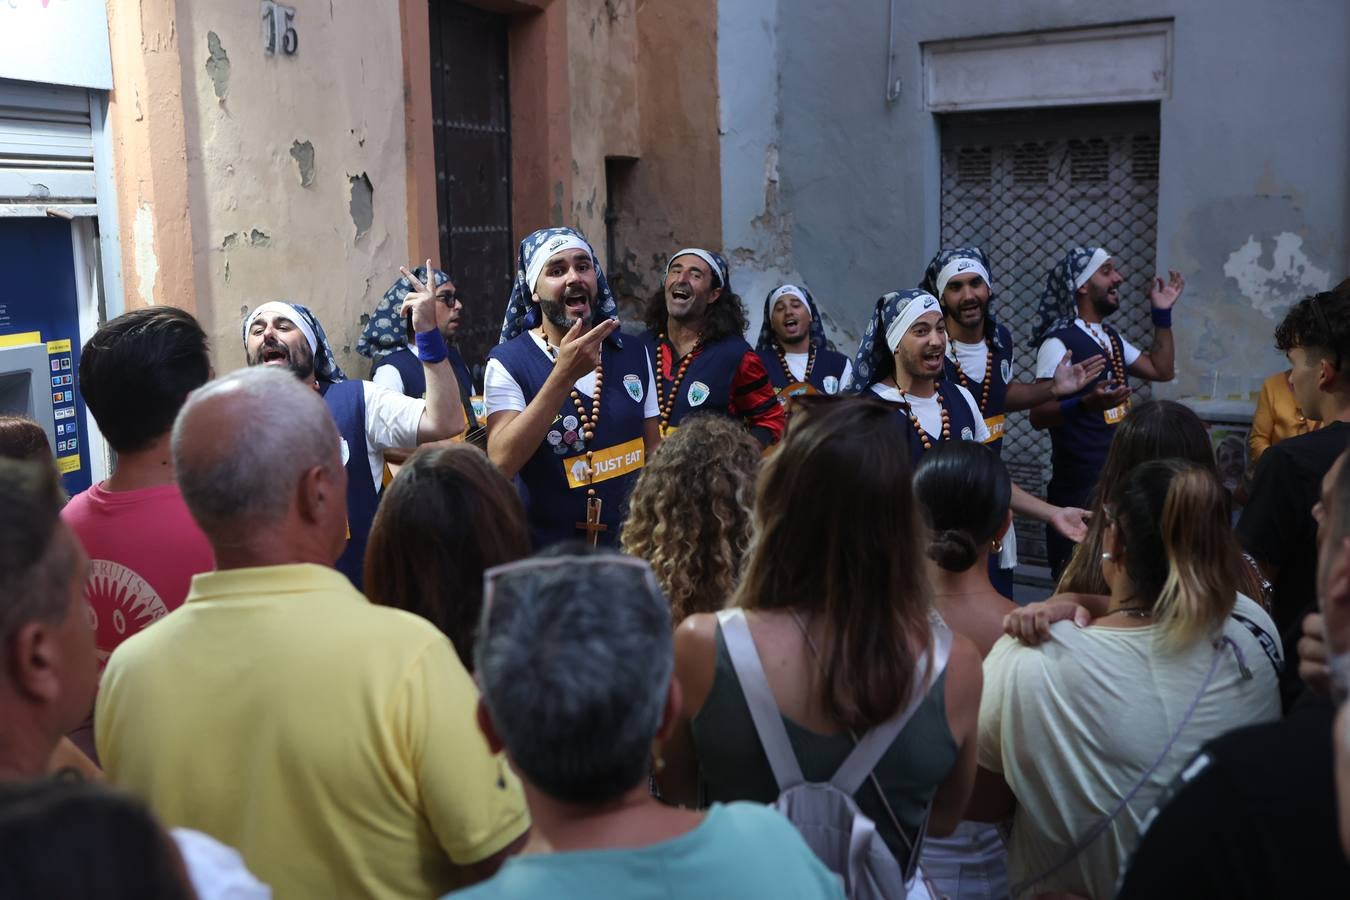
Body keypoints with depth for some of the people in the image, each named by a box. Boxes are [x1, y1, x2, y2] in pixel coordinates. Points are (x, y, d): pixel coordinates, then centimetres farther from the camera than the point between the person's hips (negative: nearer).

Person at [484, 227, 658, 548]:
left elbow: (653, 452, 7)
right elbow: (501, 464, -24)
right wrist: (564, 375, -30)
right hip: (548, 553, -3)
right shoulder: (508, 362, -11)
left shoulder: (633, 354, 1)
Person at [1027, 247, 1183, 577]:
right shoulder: (1059, 341, -16)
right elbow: (1038, 415, -21)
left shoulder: (1111, 337, 13)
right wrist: (1086, 403, -39)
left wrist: (1162, 314, 13)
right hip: (1079, 486, -9)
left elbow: (1162, 370, 18)